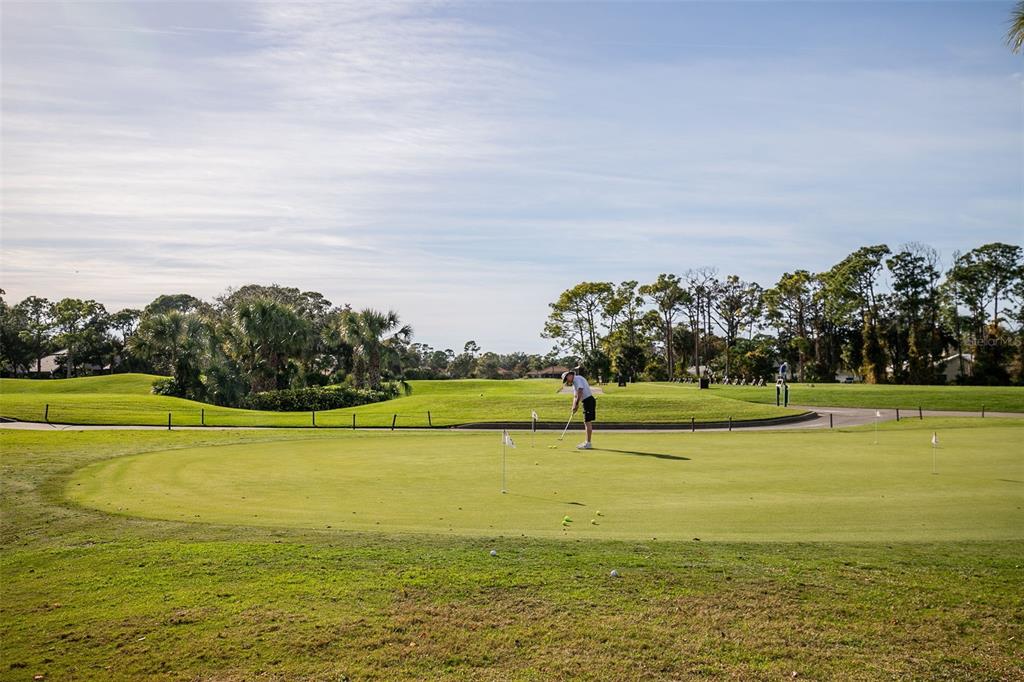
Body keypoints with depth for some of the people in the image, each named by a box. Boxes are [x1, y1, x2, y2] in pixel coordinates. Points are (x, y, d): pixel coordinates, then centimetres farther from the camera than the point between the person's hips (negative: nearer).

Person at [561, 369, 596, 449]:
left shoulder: (577, 379, -11)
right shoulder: (574, 383, 20)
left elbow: (580, 392, -21)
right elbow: (575, 396, 18)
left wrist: (576, 405, -17)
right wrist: (574, 407, 4)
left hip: (589, 400, -10)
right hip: (586, 401, 10)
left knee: (588, 422, -9)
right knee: (586, 422, 13)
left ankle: (588, 443, -7)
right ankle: (587, 442, 20)